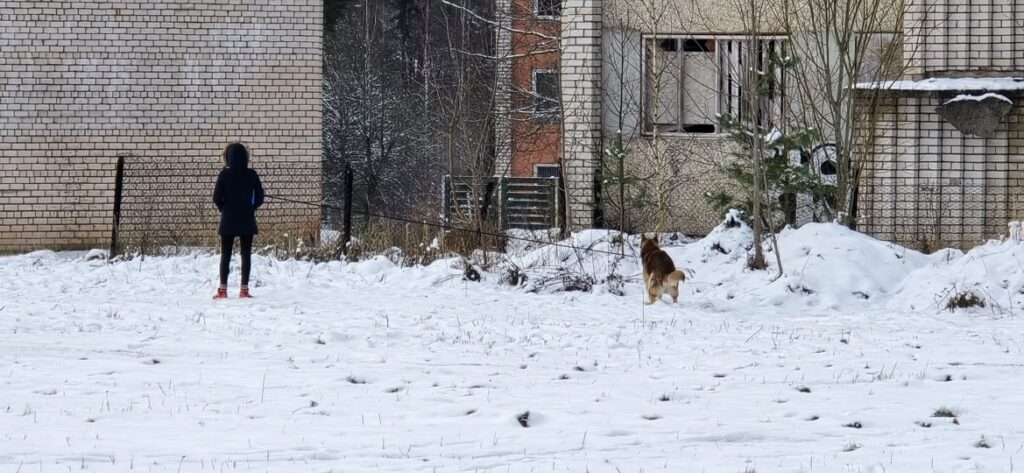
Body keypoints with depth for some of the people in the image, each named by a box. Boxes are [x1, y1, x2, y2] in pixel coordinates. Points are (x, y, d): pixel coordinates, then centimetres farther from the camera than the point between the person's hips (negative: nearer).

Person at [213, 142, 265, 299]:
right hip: (247, 221, 1)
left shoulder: (224, 174, -8)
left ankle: (223, 289, 3)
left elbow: (217, 197, -9)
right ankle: (244, 289, 3)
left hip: (228, 221, -1)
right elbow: (259, 197, -2)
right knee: (246, 254, 6)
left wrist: (223, 209, 8)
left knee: (225, 255, 6)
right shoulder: (251, 175, -4)